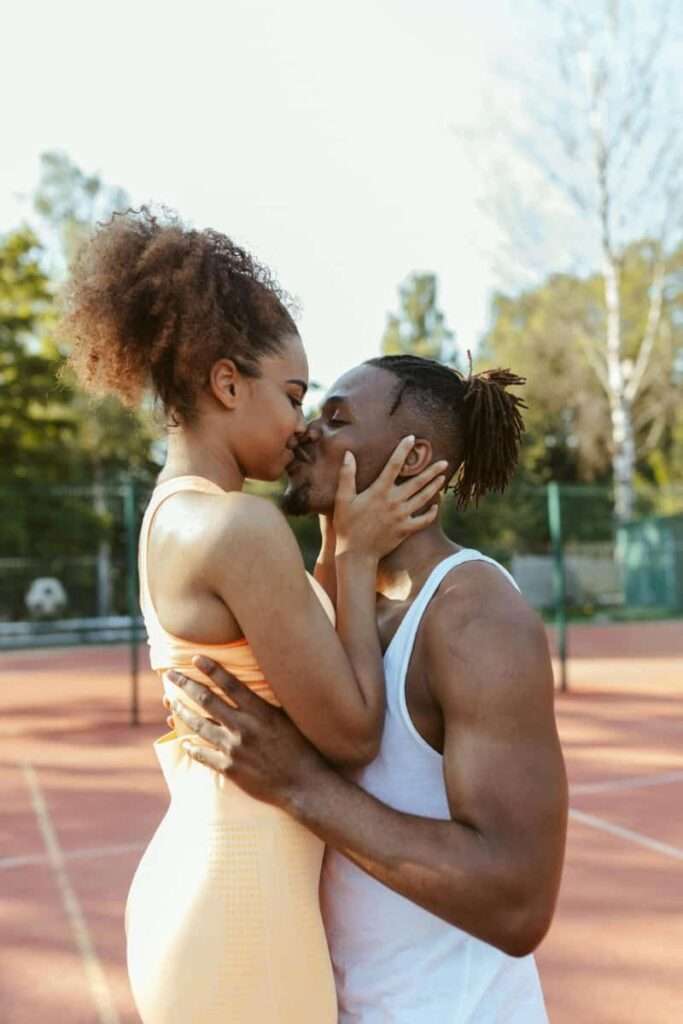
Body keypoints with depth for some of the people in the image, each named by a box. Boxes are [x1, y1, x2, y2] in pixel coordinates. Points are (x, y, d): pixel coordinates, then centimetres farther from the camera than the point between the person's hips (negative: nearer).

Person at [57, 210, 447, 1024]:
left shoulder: (176, 516, 6)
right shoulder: (242, 525, -23)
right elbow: (351, 734, -18)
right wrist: (358, 554, -11)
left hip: (203, 882, 9)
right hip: (239, 909, -9)